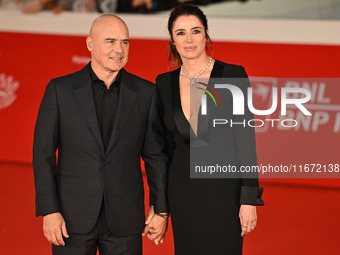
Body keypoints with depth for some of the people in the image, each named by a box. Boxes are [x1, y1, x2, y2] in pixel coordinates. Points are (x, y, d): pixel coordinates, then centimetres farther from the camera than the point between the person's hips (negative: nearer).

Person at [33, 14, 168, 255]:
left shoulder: (145, 93, 3)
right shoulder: (60, 89, -1)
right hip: (73, 216, -1)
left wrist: (161, 210, 4)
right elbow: (43, 154, -1)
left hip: (124, 221, 1)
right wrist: (49, 211, -7)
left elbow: (155, 155, 7)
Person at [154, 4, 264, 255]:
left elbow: (246, 138, -9)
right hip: (183, 192, 4)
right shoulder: (165, 83, 6)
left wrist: (249, 199, -13)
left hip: (225, 189, -4)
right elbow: (168, 144, 12)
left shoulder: (233, 75, -7)